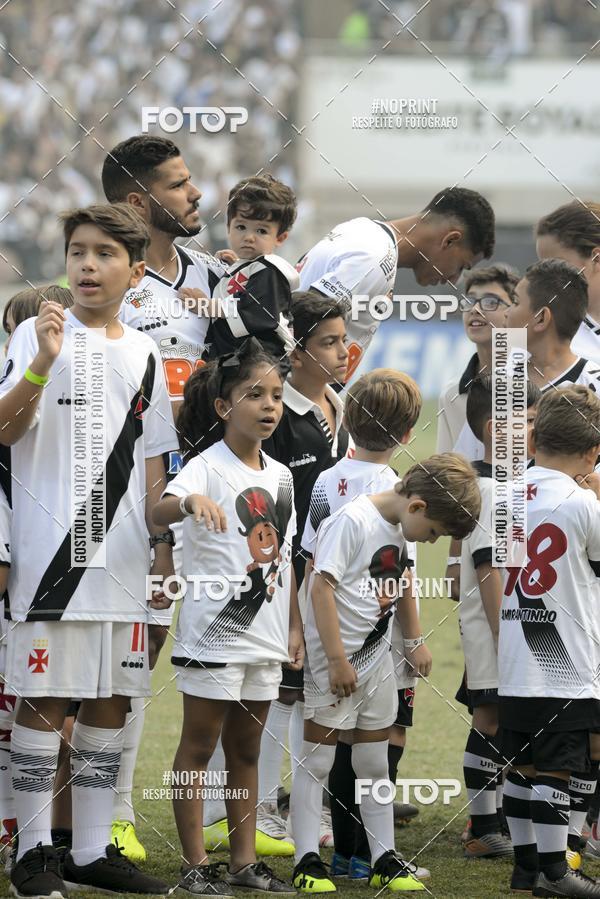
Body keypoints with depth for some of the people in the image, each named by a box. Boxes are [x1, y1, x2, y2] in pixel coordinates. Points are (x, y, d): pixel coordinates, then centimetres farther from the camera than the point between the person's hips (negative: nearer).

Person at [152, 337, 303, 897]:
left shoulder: (280, 475, 9)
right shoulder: (208, 465, -12)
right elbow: (159, 513, -32)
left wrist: (294, 626, 12)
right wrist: (188, 501, -54)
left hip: (265, 635, 7)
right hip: (213, 633, -7)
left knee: (246, 750, 13)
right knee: (199, 746, 1)